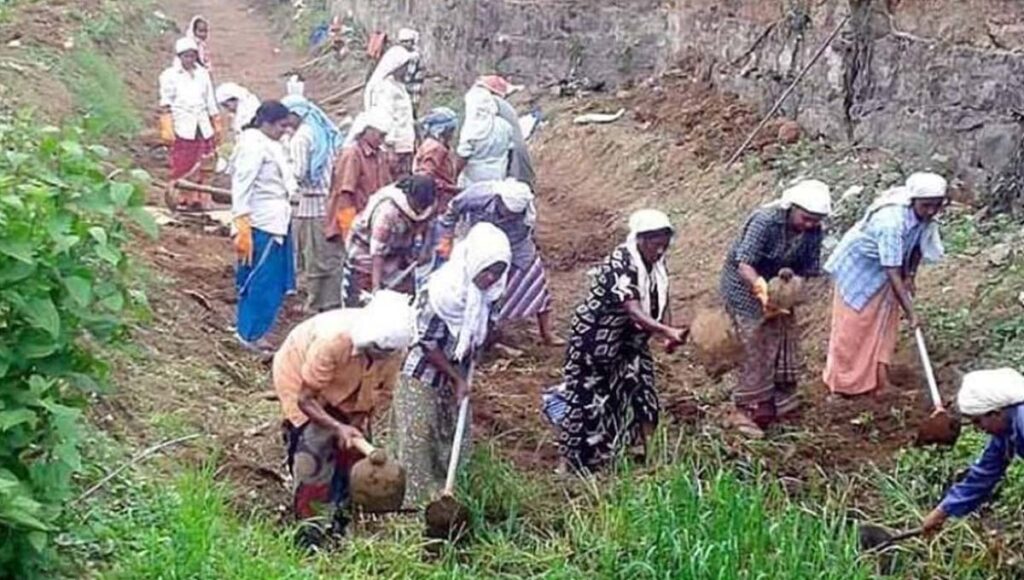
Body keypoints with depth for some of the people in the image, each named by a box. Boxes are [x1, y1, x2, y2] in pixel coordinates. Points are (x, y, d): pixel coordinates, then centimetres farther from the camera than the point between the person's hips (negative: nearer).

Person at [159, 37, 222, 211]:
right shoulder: (170, 76, 2)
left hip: (202, 127, 4)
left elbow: (211, 103, 18)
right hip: (182, 129, -4)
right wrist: (168, 129, -11)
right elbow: (166, 103, -2)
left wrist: (217, 127, 16)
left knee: (201, 165, 2)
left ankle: (198, 199, 9)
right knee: (182, 165, -5)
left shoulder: (203, 74, 13)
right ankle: (181, 199, 2)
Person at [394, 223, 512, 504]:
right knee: (417, 440, 0)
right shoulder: (445, 289, -30)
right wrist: (458, 378, -15)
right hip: (422, 374, -7)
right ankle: (414, 500, 11)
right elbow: (428, 344, -22)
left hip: (453, 374, 7)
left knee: (454, 437, 14)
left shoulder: (487, 291, -10)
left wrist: (462, 377, 0)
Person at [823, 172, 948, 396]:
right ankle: (843, 381, 19)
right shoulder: (891, 220, -41)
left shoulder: (925, 214, -19)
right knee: (852, 325, 4)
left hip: (886, 268, 7)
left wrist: (910, 275, -6)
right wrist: (910, 312, -37)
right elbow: (892, 273, -40)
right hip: (858, 264, -7)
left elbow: (919, 243, 3)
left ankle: (877, 378, 23)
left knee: (884, 322, 12)